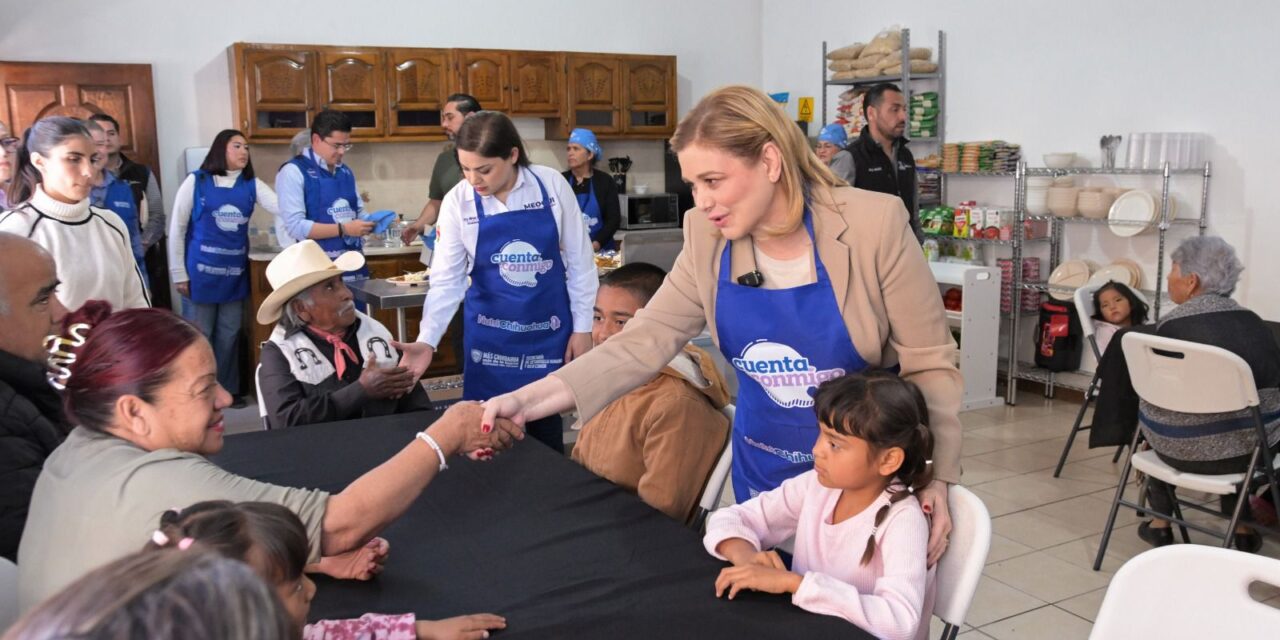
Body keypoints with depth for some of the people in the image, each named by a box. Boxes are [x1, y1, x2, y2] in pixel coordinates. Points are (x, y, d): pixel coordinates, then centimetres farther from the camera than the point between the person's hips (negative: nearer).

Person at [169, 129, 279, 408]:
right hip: (201, 270, -3)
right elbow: (177, 228, -2)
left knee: (229, 334, 11)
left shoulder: (252, 185, 5)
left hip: (235, 272, 3)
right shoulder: (196, 181, -4)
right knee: (199, 334, 5)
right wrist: (179, 274, -6)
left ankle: (227, 389, 23)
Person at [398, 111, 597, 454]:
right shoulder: (457, 201, -9)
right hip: (490, 335, 1)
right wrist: (427, 340, -18)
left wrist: (582, 327, -2)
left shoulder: (552, 185, -11)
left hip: (548, 330, 0)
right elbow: (447, 279, -7)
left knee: (547, 426, 10)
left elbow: (579, 261, -4)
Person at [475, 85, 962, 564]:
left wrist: (935, 478, -18)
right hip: (763, 472, 4)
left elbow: (930, 362, -13)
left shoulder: (873, 225, -21)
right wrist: (528, 400, -22)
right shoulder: (708, 240, -9)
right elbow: (643, 341, -11)